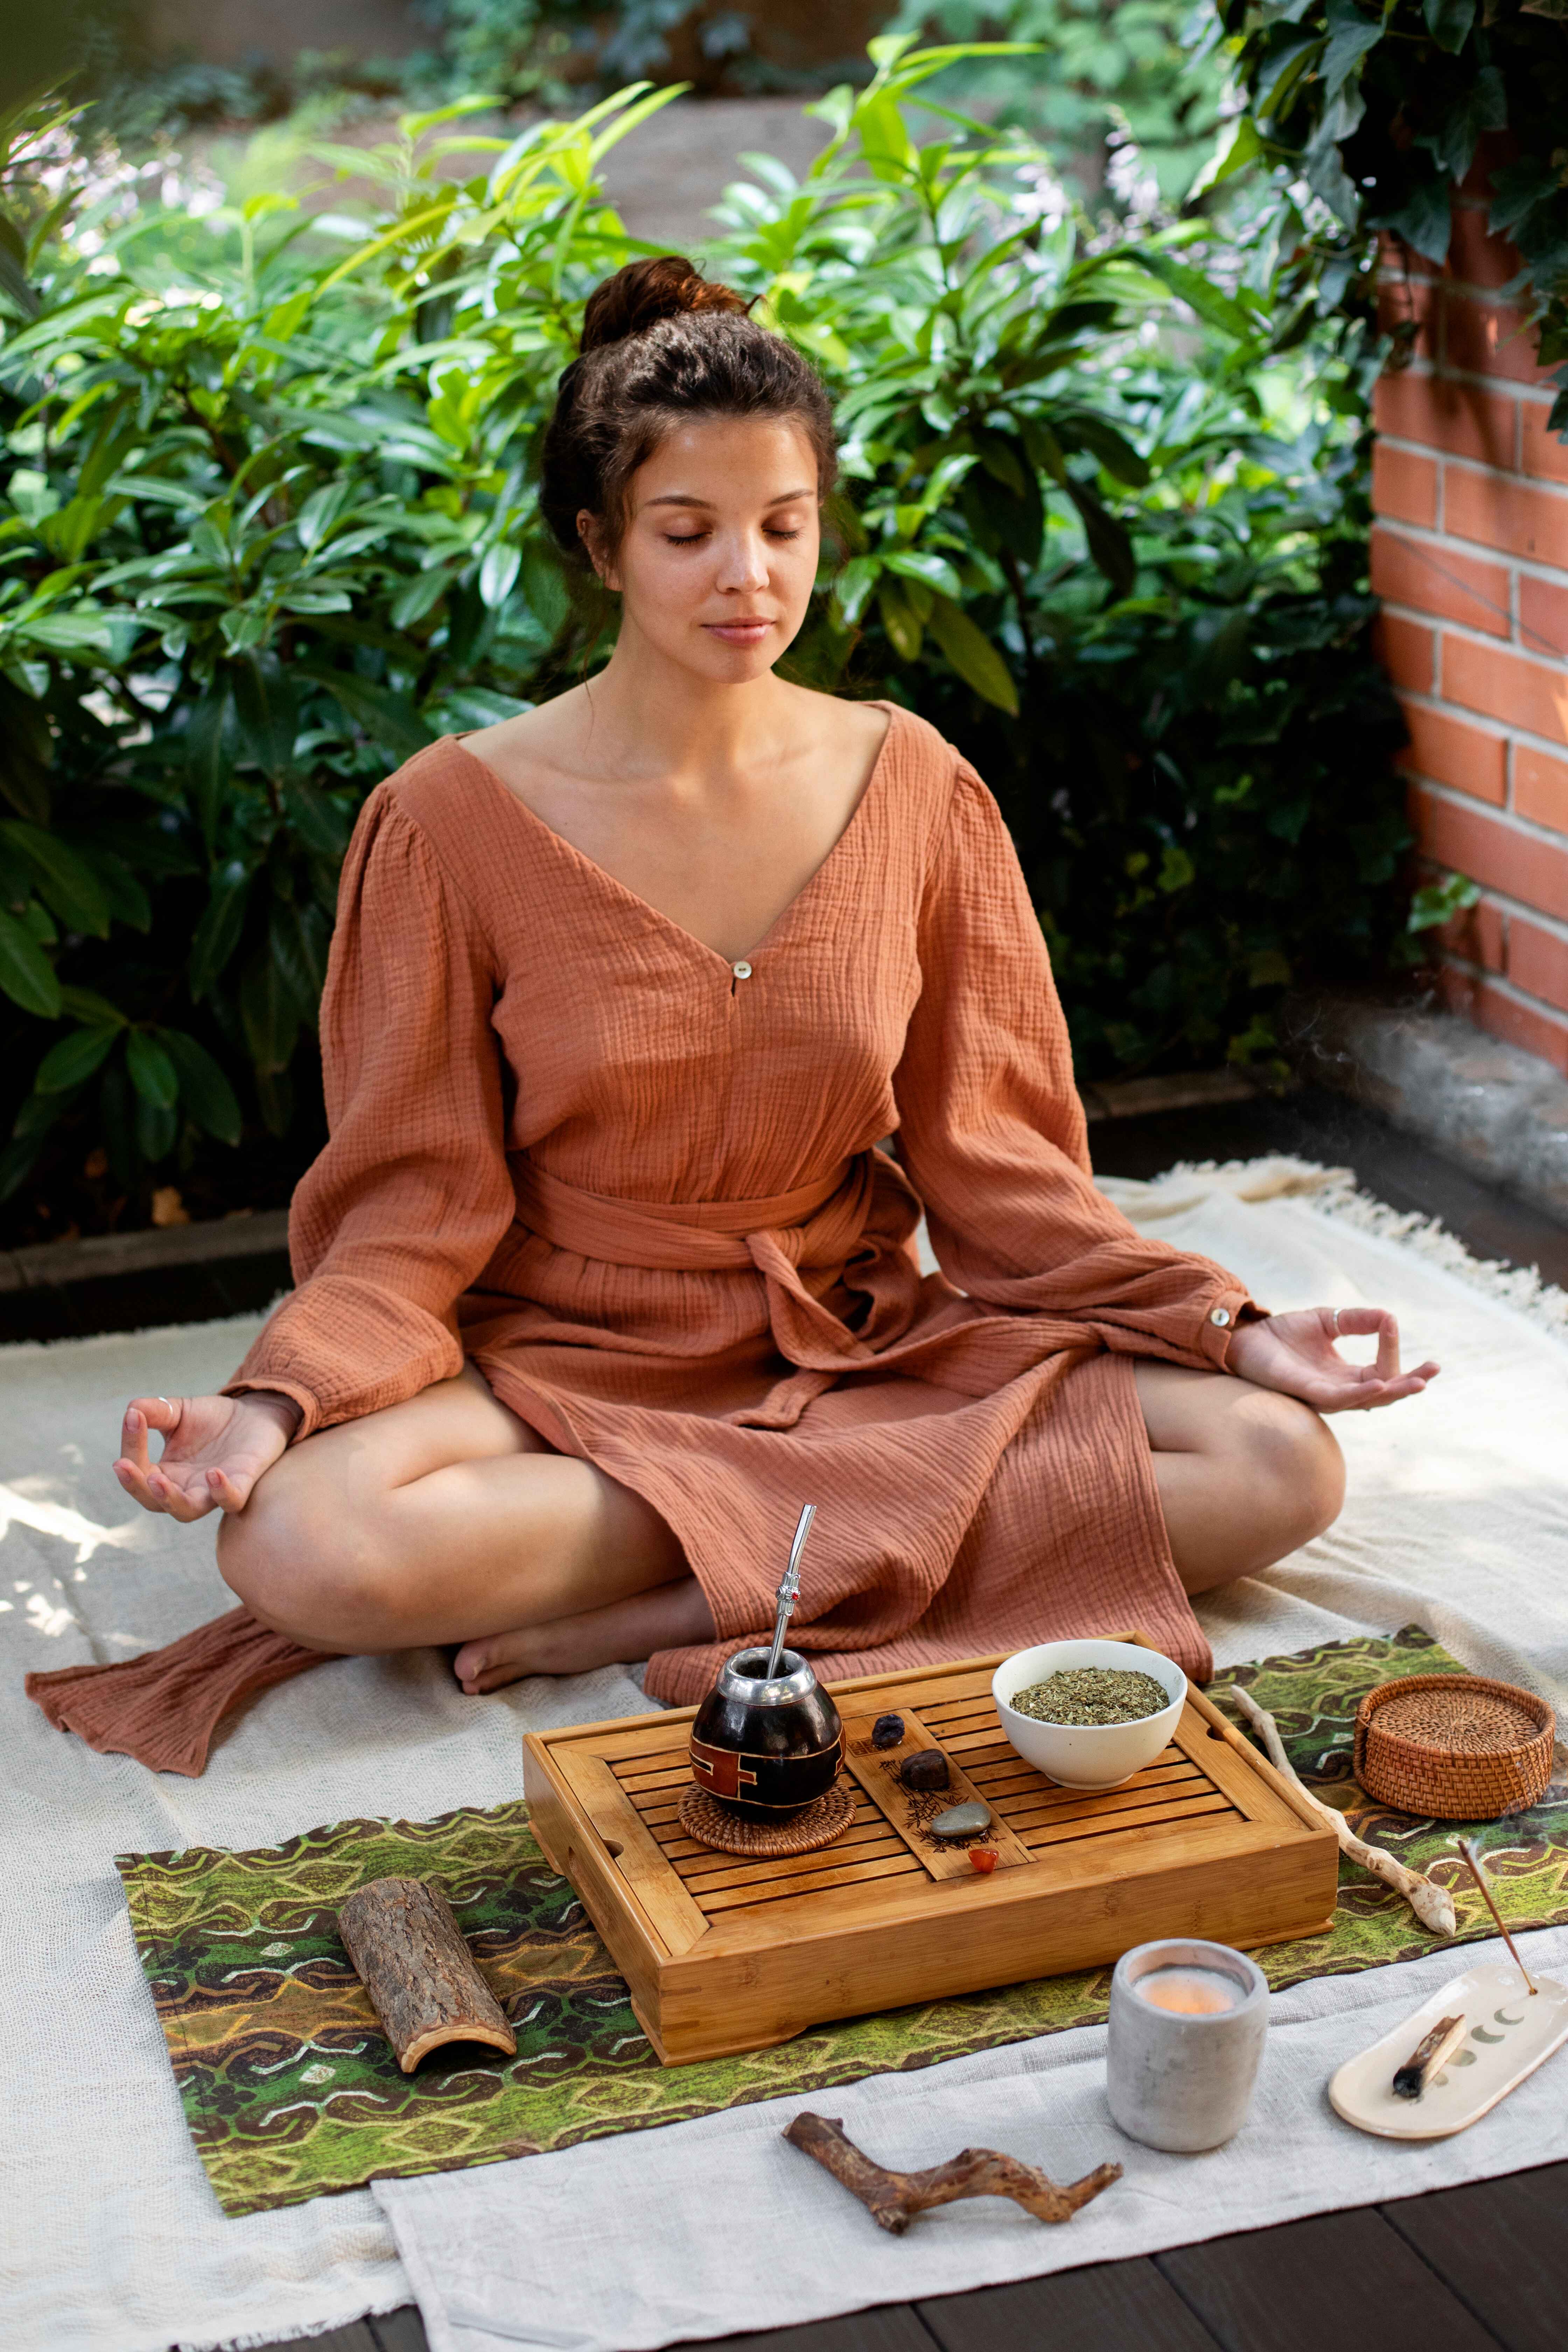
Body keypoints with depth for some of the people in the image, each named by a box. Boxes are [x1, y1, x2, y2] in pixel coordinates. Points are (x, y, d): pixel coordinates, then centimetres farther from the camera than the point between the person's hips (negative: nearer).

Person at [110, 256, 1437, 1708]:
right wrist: (277, 1404, -25)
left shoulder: (914, 789, 1)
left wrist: (1227, 1330, -7)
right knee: (298, 1546, -34)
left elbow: (991, 1161, 4)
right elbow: (414, 1207, -6)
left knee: (1281, 1464, -19)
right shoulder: (456, 820, -8)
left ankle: (654, 1612, -20)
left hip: (862, 1350, 3)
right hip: (563, 1367, -3)